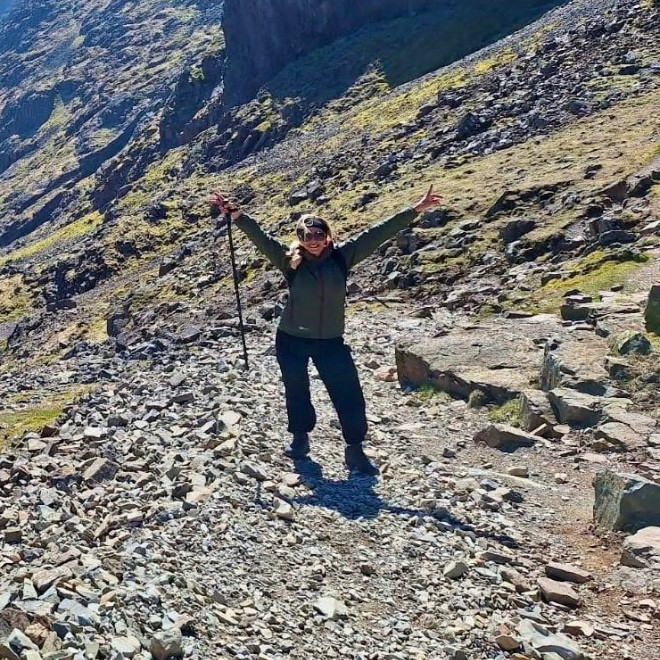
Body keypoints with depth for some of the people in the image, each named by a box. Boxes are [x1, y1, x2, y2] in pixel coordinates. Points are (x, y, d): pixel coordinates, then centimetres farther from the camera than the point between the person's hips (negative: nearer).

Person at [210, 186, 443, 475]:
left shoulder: (341, 256, -8)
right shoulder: (290, 261, -10)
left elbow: (377, 233, -9)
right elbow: (260, 237, -17)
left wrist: (416, 209, -9)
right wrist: (237, 215, -31)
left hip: (331, 341, 1)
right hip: (291, 340, 0)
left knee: (349, 395, -2)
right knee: (296, 392, 16)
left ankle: (355, 450, 12)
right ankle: (300, 438, 36)